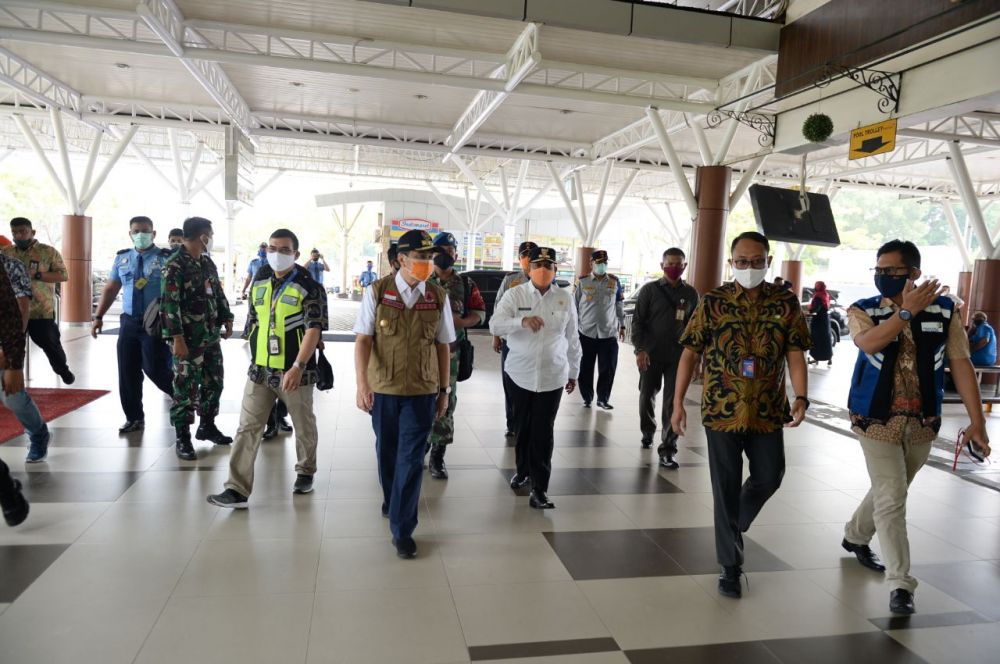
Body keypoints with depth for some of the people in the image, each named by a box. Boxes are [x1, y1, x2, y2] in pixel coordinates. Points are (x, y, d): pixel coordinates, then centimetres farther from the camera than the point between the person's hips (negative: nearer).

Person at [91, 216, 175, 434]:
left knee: (155, 370, -11)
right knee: (127, 373, 7)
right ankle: (134, 418, 21)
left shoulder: (166, 258, -5)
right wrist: (98, 316, 12)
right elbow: (110, 289, 17)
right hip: (129, 322, 5)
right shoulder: (122, 258, 11)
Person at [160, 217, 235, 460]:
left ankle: (207, 426, 30)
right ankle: (182, 438, 9)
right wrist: (177, 338, -21)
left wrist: (227, 317, 12)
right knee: (186, 388, -1)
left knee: (214, 382, 14)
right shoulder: (174, 265, -13)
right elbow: (169, 304, -17)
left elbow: (218, 293, 21)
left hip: (212, 336, 8)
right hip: (189, 340, -8)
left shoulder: (207, 262, 12)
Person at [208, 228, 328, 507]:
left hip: (295, 371, -5)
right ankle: (237, 489, 4)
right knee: (247, 428, 1)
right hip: (260, 369, 5)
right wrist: (254, 355, 18)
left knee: (304, 426, 13)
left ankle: (305, 471, 34)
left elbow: (314, 329, -19)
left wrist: (298, 366, -28)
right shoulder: (259, 283, 8)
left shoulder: (309, 287, -11)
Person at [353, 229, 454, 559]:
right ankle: (391, 498, 46)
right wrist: (362, 384, -18)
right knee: (387, 451, 18)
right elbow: (363, 339, -9)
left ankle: (402, 529, 10)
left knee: (411, 458, -1)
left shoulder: (438, 297, -2)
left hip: (422, 390, 0)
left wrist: (444, 390, 7)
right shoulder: (377, 292, -6)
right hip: (382, 387, 0)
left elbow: (443, 346, 4)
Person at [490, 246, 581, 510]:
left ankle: (539, 488, 5)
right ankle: (522, 470, 37)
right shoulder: (515, 295, -4)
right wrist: (522, 321, -35)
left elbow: (572, 339, 9)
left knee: (543, 432, -1)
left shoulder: (565, 298, 2)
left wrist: (573, 372, 13)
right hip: (521, 373, 0)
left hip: (553, 376, 0)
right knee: (522, 427, 14)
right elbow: (495, 325, -17)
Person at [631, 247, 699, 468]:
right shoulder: (649, 290, -2)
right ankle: (647, 433, 37)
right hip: (650, 354, -1)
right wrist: (639, 348, -15)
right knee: (647, 396, 11)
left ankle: (667, 449, 2)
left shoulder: (691, 294, 5)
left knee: (673, 402, -3)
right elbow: (638, 321, -4)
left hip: (678, 356, 1)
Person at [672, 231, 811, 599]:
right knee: (726, 488, 5)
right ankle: (730, 565, 19)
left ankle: (733, 526, 44)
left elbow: (795, 354, -1)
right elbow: (690, 353, -2)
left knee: (769, 477, 13)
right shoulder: (712, 302, -4)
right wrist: (678, 402, -5)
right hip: (722, 410, -2)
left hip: (768, 412, 2)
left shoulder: (786, 303, 1)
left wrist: (801, 397, -17)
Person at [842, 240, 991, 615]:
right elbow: (869, 343, -27)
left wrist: (976, 420, -7)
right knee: (891, 499, -6)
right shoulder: (862, 311, -6)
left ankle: (855, 536, 44)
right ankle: (900, 585, 3)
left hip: (923, 422, 3)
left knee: (889, 492, 20)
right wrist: (907, 311, -28)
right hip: (877, 419, -3)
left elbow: (960, 364, -4)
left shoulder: (943, 311, -1)